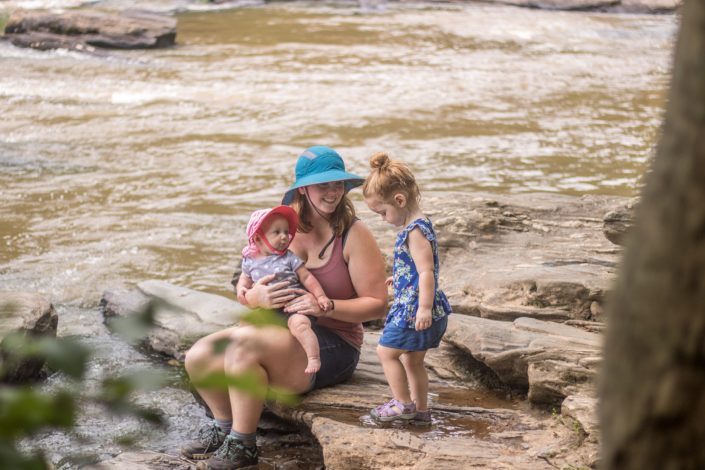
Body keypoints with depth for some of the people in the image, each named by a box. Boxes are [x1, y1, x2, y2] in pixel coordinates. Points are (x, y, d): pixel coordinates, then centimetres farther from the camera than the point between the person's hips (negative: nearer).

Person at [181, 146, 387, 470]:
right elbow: (246, 286, 10)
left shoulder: (354, 235, -8)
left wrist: (326, 307, -25)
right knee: (199, 357, -13)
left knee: (242, 345, -31)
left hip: (332, 344, -6)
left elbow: (377, 305, -10)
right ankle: (224, 424, 17)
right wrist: (255, 297, -16)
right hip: (278, 330, 6)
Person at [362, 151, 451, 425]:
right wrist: (397, 278, 38)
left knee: (386, 351, 0)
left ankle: (403, 404, 7)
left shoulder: (415, 231, -19)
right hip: (413, 307, 10)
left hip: (413, 308, -10)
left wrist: (424, 308, -29)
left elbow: (426, 271, -25)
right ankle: (420, 409, 24)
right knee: (412, 359, 17)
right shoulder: (418, 226, 12)